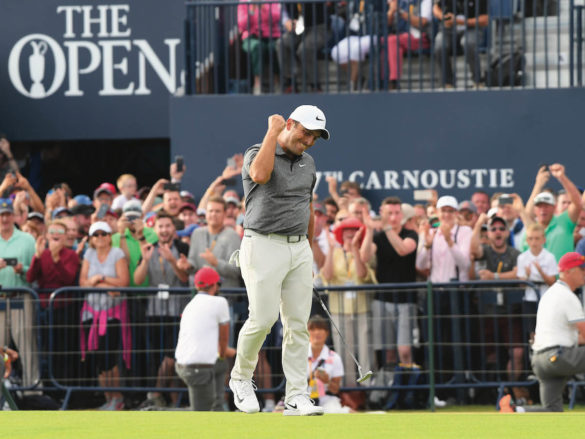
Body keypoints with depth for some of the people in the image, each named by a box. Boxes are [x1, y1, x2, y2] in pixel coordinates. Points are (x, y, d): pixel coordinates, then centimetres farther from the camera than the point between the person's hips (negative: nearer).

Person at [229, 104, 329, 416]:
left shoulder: (307, 163, 15)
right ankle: (240, 378, 14)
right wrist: (273, 131, -20)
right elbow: (260, 175, -30)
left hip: (299, 249, 6)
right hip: (264, 247, -6)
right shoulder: (257, 154, -5)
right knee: (263, 319, -11)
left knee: (298, 323, 0)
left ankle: (296, 397, 0)